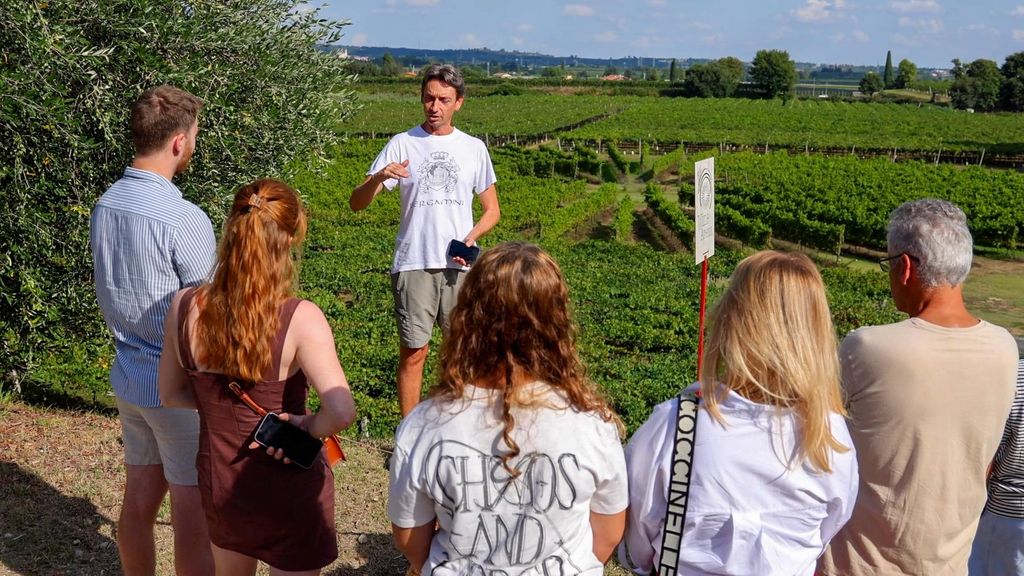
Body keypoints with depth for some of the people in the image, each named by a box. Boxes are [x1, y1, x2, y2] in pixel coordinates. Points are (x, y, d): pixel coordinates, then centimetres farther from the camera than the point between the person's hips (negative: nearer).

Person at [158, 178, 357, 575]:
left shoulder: (184, 307, -12)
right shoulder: (300, 319, -26)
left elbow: (172, 394, 1)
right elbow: (341, 412, -34)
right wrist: (306, 426, -15)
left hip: (218, 483, 5)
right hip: (288, 490, -4)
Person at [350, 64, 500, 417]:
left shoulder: (473, 148, 9)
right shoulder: (402, 144, 2)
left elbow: (492, 210, 15)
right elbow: (357, 203, -2)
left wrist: (471, 238, -5)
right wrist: (379, 177, -23)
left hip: (460, 266, 2)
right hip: (413, 265, -2)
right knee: (413, 352, 3)